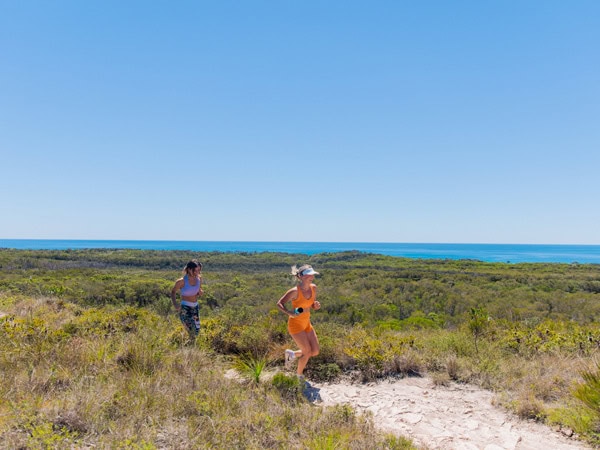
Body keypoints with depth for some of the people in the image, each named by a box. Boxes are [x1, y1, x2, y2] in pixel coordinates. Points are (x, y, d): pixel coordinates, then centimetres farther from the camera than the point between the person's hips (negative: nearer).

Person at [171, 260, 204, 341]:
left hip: (195, 308, 6)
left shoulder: (199, 278, -1)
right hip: (184, 309, -6)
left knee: (197, 332, 12)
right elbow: (173, 292, 2)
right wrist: (175, 304, -13)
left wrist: (200, 293, -8)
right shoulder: (181, 281, -15)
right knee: (192, 333, -17)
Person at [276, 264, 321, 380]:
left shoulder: (313, 288, -4)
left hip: (307, 324, 7)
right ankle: (299, 375, 22)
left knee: (315, 351, 6)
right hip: (295, 324, -7)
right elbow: (279, 303, -15)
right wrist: (289, 313, -31)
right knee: (307, 352, -4)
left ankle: (291, 354, 30)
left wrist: (316, 305, -14)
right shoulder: (295, 291, -23)